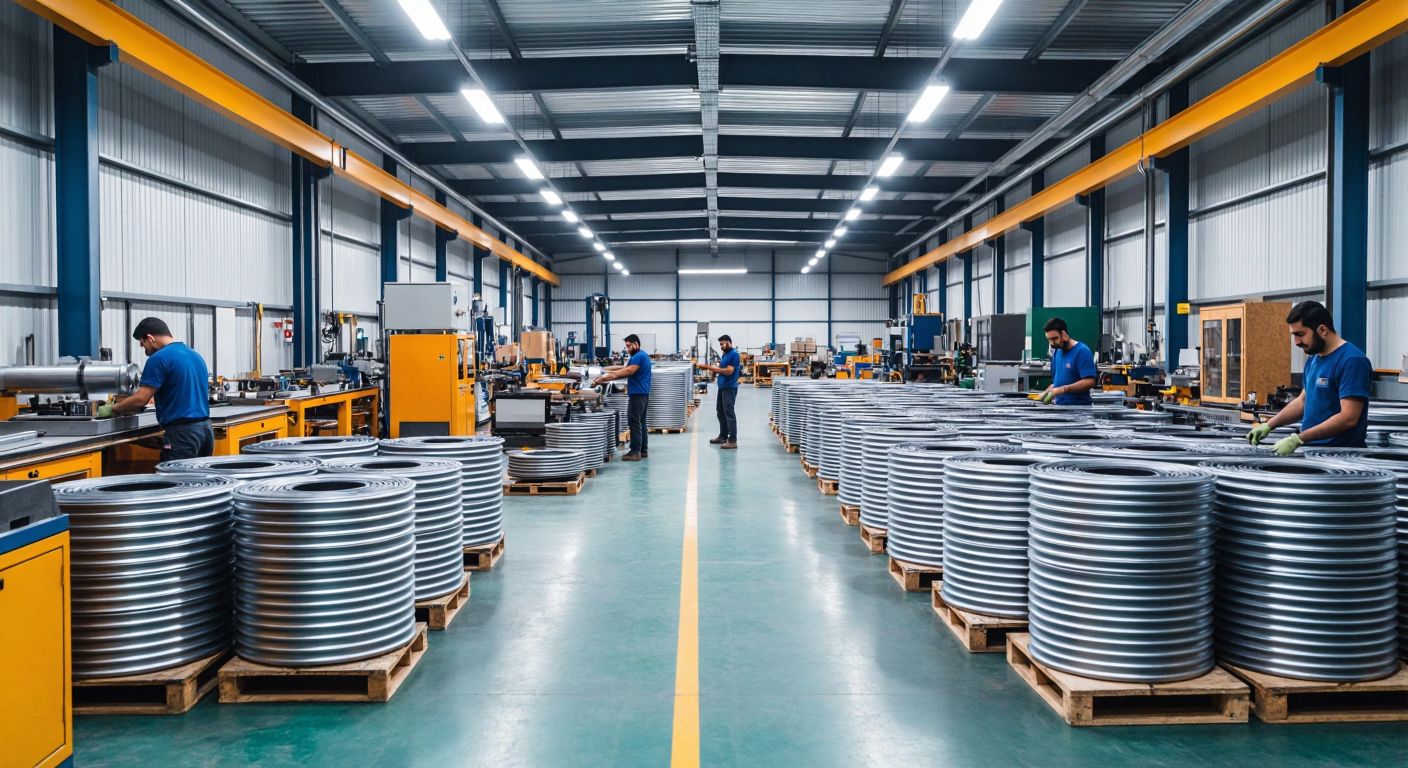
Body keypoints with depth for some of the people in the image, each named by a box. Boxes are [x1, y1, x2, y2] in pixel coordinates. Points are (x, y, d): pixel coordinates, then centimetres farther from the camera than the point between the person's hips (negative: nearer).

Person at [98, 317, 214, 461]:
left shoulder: (160, 358, -8)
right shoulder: (195, 355, 16)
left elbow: (141, 399, -10)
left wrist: (111, 409, 5)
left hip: (183, 432, -8)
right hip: (205, 427, 8)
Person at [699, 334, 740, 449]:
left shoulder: (734, 354, -14)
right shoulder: (725, 354, 16)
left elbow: (729, 371, -21)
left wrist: (713, 368, -16)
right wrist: (710, 367, 1)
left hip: (729, 388, -10)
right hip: (722, 387, 10)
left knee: (729, 413, -10)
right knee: (721, 412, 14)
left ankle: (733, 441, -10)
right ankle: (723, 436, 24)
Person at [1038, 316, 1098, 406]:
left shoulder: (1082, 351, -11)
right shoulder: (1057, 352, 12)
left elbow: (1089, 382, -19)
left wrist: (1062, 390, -24)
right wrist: (1047, 392, 4)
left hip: (1079, 408, -7)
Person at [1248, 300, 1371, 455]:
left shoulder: (1352, 360, -15)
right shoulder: (1313, 359, 10)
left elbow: (1348, 418, -21)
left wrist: (1298, 439, -24)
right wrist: (1269, 425, 8)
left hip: (1341, 454, -7)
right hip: (1311, 450, 7)